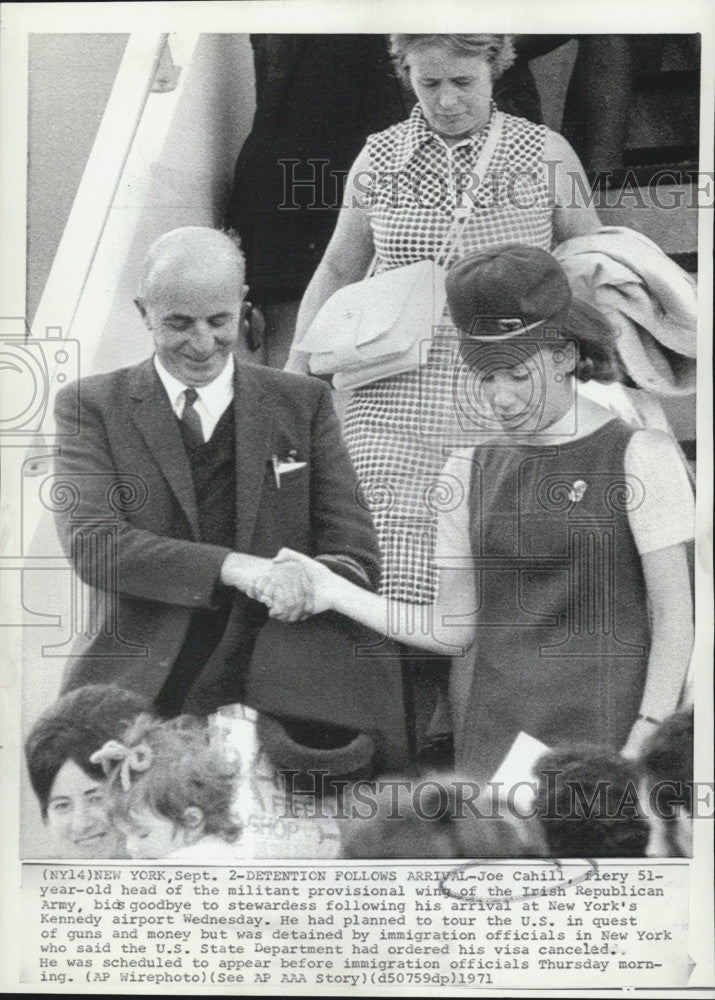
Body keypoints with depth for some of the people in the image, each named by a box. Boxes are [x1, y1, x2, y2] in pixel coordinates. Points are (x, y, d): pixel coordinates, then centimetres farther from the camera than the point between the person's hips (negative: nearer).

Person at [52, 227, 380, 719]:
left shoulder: (303, 402, 12)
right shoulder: (92, 406, 7)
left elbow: (354, 551, 9)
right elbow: (91, 543, -8)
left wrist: (315, 586, -15)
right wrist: (234, 567, -22)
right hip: (128, 698, -1)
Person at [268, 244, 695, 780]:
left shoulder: (640, 455, -3)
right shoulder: (469, 469, 10)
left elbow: (674, 622, -5)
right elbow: (452, 629, 8)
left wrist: (645, 741, -13)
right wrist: (337, 594, -2)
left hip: (601, 731, -3)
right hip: (490, 732, 3)